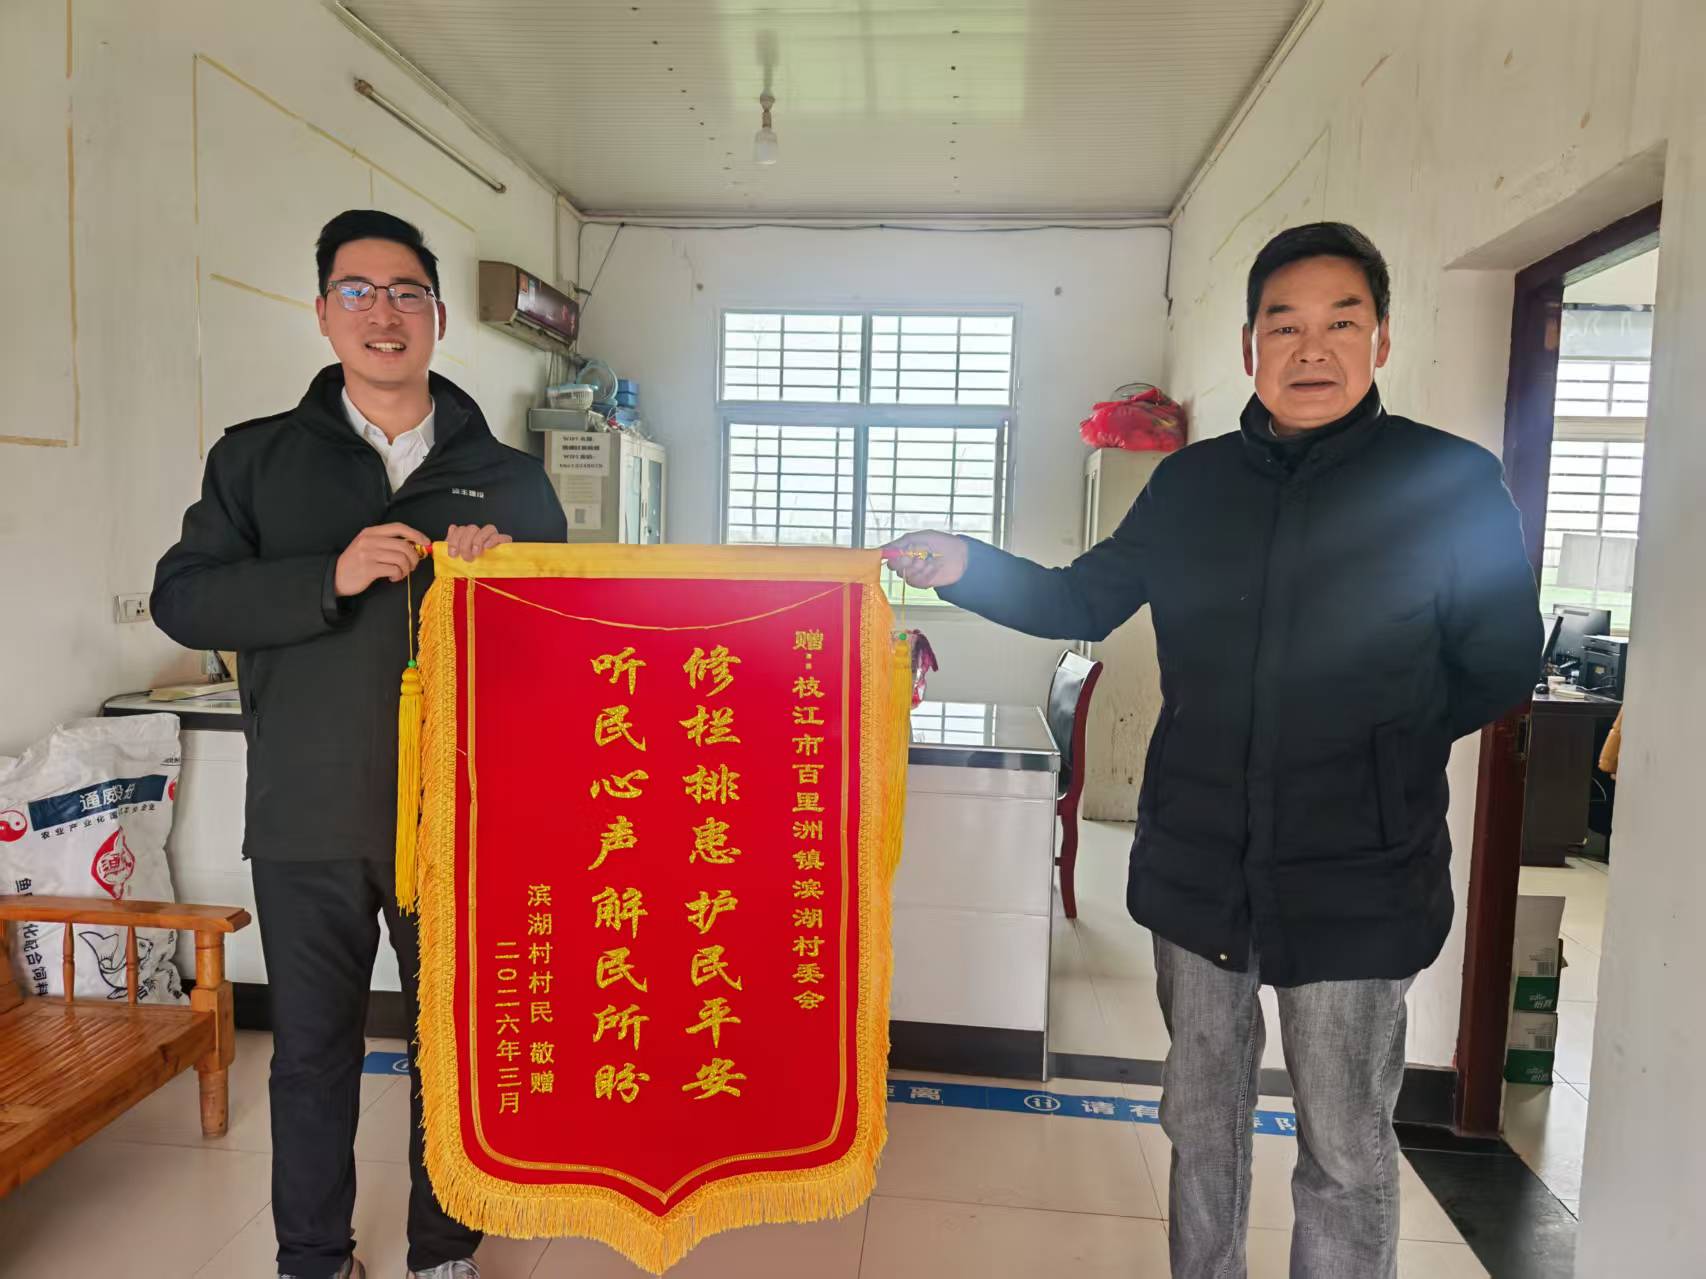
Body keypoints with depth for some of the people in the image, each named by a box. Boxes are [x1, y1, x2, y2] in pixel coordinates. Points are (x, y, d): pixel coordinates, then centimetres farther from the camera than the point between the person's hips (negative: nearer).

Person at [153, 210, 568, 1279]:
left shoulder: (510, 478, 6)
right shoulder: (258, 458, 6)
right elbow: (181, 599, -4)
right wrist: (330, 578, -19)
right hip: (308, 823, 0)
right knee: (312, 1046, 14)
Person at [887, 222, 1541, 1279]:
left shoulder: (1453, 484, -6)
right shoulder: (1193, 483, 3)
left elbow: (1502, 666, 1)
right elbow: (1080, 601, 10)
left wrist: (1382, 750, -4)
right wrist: (970, 569, -5)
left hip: (1357, 878, -3)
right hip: (1196, 862, 4)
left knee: (1347, 1152, 10)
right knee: (1202, 1117, 19)